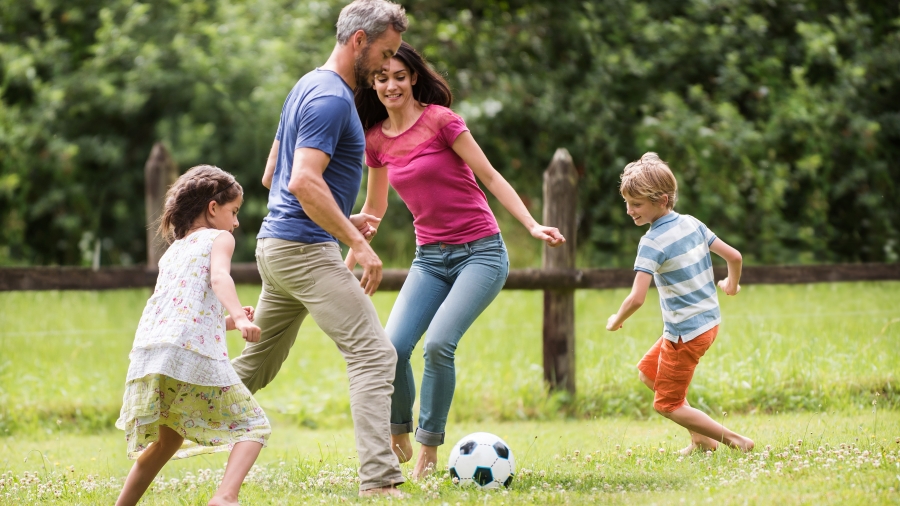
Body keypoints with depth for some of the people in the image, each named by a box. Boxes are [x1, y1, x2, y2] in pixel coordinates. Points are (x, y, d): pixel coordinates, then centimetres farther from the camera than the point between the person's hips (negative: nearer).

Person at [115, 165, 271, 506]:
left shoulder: (172, 252, 32)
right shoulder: (219, 238, 12)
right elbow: (219, 276, -11)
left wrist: (226, 322, 37)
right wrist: (238, 316, -26)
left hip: (150, 349, 7)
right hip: (192, 352, -7)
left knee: (168, 439, 24)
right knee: (252, 426, 0)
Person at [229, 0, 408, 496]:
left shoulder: (307, 88, 18)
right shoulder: (331, 98, -14)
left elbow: (273, 176, 25)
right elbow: (304, 182, -24)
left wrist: (343, 219, 20)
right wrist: (358, 243, -22)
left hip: (276, 246, 10)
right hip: (306, 250, -10)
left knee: (256, 365, 19)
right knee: (374, 354, -15)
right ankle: (379, 481, -23)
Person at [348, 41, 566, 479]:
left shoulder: (440, 120, -9)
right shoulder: (376, 139, 7)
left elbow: (489, 176, -8)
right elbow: (374, 208, 21)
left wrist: (532, 225, -17)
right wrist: (347, 264, 21)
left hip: (480, 253, -5)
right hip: (430, 258, 5)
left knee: (438, 343, -24)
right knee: (392, 347, -16)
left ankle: (429, 450, -10)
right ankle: (398, 436, 9)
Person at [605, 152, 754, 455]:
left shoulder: (652, 242, -21)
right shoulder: (692, 223, 1)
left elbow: (637, 298, -27)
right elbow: (734, 256, 6)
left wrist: (616, 321, -8)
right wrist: (731, 284, 26)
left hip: (686, 333, -9)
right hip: (709, 320, 9)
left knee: (666, 404, 7)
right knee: (648, 372, 25)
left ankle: (736, 441, 3)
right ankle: (700, 439, 24)